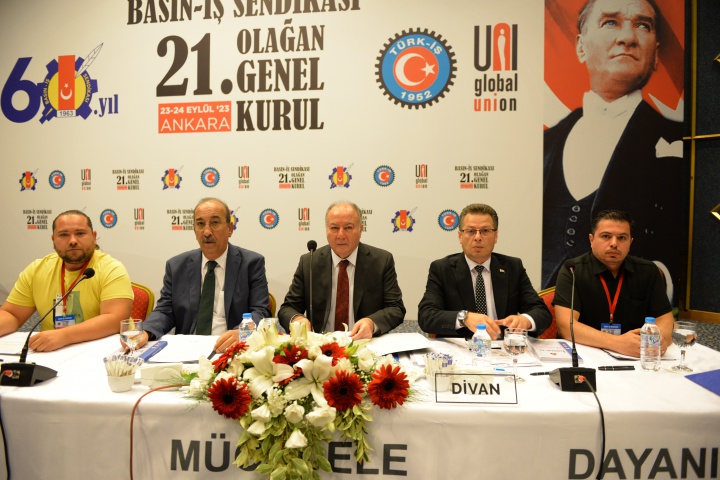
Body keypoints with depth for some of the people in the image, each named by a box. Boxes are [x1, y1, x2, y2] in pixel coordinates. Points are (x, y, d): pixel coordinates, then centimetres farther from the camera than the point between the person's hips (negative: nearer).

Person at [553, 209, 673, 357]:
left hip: (636, 359, 5)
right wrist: (617, 342, -28)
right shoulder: (572, 271, -7)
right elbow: (565, 325, -17)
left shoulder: (648, 272, 7)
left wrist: (660, 336, -18)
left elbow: (665, 320, 6)